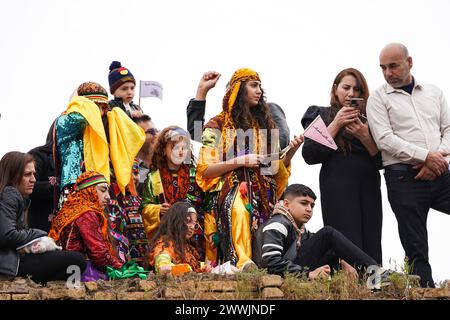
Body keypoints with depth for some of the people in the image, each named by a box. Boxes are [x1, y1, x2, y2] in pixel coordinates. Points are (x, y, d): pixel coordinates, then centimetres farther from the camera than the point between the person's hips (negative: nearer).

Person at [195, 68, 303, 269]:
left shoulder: (265, 123, 23)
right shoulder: (218, 125, 9)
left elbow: (277, 167, 21)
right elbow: (205, 170, 1)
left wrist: (291, 151, 2)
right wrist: (240, 161, -8)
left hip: (264, 192, 5)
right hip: (232, 188, -5)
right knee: (239, 210, -40)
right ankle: (242, 261, -54)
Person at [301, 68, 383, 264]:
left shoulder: (368, 119, 18)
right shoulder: (321, 115, 12)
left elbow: (381, 160, 11)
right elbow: (309, 155, -2)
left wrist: (365, 136, -6)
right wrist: (336, 124, -6)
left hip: (369, 189, 3)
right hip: (337, 188, -3)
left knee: (371, 246, -5)